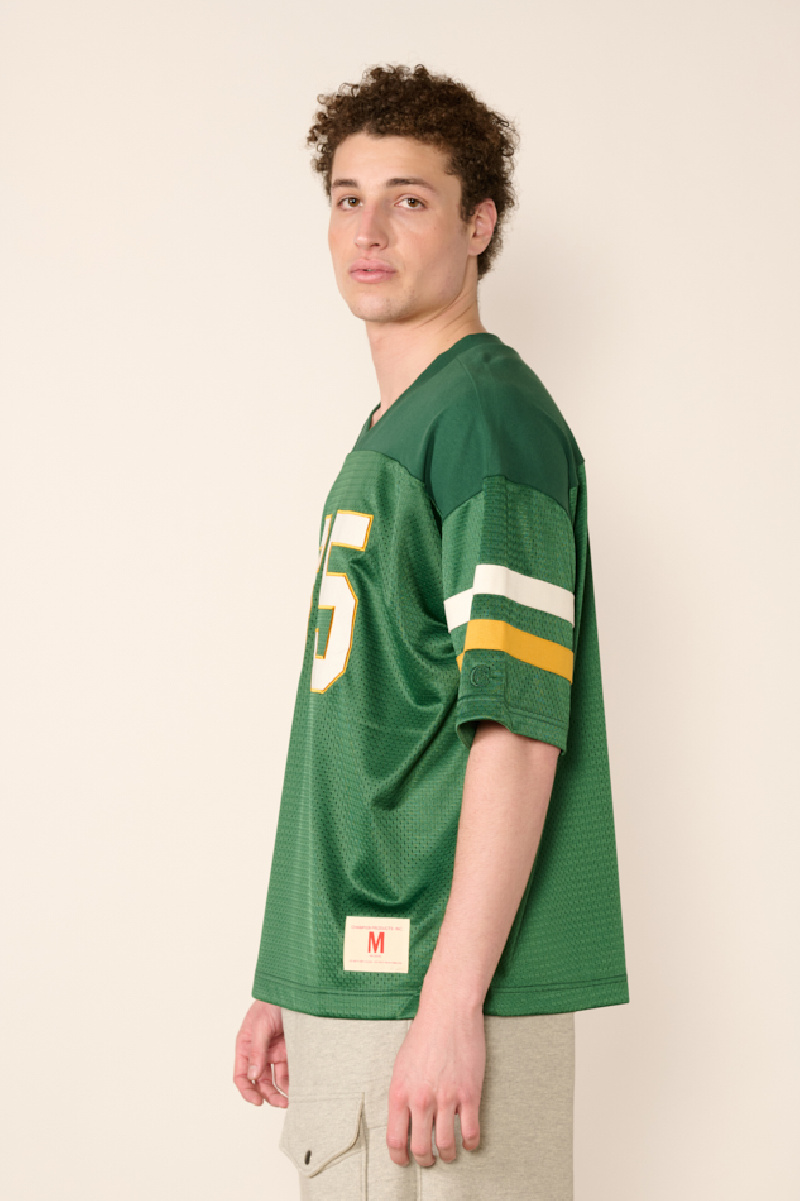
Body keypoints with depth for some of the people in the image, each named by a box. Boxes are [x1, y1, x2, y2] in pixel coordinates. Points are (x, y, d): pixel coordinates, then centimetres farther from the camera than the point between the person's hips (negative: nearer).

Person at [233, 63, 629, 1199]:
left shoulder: (490, 414, -11)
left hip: (440, 990, -9)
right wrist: (287, 984, 19)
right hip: (352, 984, 9)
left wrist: (449, 1005, -22)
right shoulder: (385, 435, 17)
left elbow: (518, 728, -19)